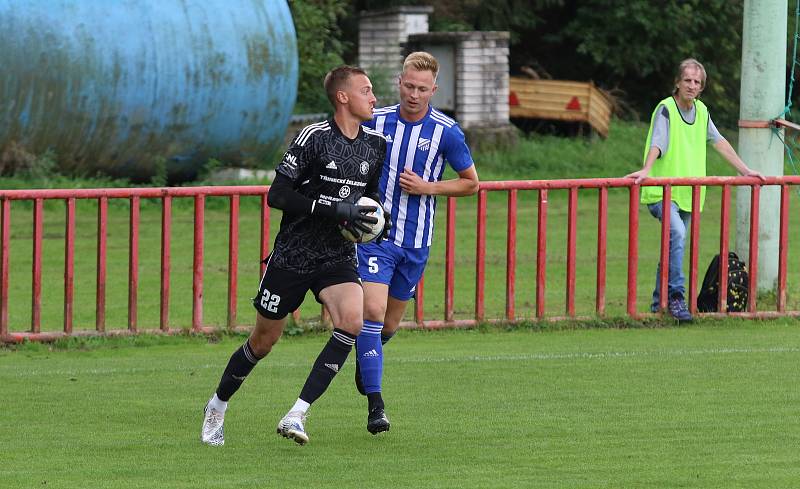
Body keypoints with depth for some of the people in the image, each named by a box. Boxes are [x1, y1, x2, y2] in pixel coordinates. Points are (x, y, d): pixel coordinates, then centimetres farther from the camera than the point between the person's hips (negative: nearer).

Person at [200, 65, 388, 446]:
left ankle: (296, 415, -21)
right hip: (292, 254, -4)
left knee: (352, 321, -24)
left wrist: (374, 216, 1)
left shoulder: (375, 144, 5)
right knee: (263, 341, 7)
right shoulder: (314, 138, -14)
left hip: (338, 257, 4)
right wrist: (334, 209, -23)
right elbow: (276, 195, -17)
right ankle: (218, 406, 35)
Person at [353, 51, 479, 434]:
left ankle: (366, 357, 48)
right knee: (372, 309, -19)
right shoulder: (375, 120, -2)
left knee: (389, 325, 12)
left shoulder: (446, 132, -5)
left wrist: (428, 187, -10)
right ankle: (375, 405, -18)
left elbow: (470, 183, 4)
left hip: (416, 241, 1)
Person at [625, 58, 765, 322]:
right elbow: (656, 143, -25)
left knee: (673, 246, 12)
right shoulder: (665, 109, -11)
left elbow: (719, 142, 20)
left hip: (686, 193, 7)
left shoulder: (701, 111, 10)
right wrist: (646, 171, -42)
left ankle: (659, 303, 23)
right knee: (677, 233, -28)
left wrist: (744, 170, 21)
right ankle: (676, 296, -27)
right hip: (661, 191, -7)